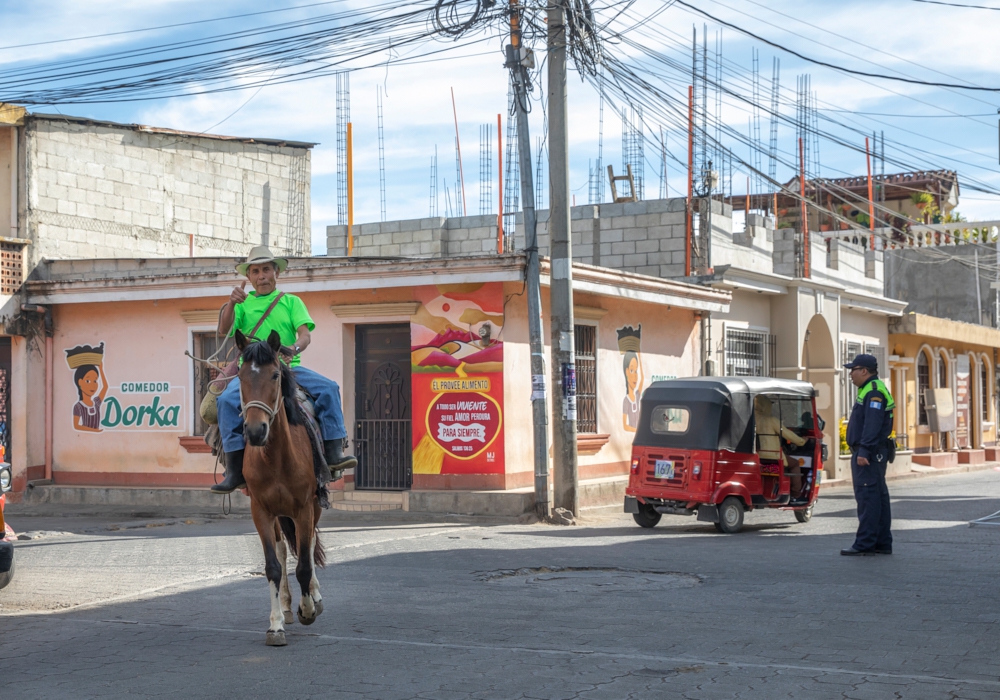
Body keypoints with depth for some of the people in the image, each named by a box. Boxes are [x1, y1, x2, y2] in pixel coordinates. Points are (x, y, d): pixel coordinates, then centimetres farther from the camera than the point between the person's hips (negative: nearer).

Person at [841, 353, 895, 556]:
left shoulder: (874, 392, -14)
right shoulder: (870, 390, 20)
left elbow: (872, 425, -24)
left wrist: (864, 451, -27)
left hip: (868, 454, -11)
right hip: (873, 454, 11)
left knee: (867, 497, -11)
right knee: (878, 497, 12)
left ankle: (864, 544, -12)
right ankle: (882, 543, 16)